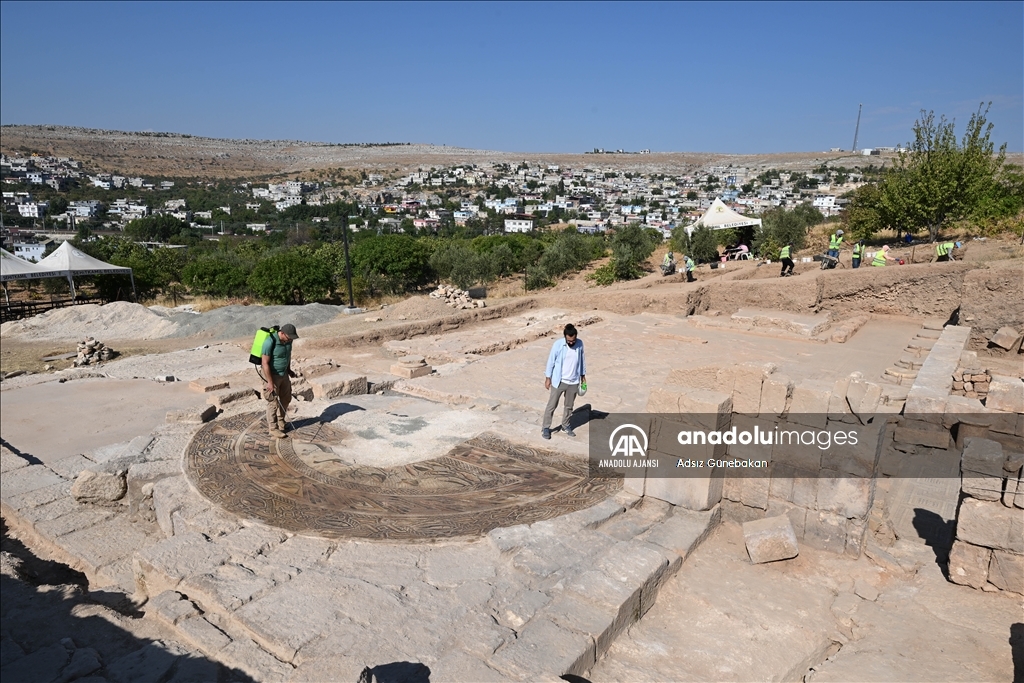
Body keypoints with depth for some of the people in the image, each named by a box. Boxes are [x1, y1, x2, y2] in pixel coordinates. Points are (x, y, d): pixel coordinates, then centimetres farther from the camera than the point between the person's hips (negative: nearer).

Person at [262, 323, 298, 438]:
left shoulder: (287, 340, -6)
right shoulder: (270, 342, -28)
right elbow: (265, 363, -24)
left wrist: (289, 369, 14)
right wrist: (270, 382, -23)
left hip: (284, 373, 8)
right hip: (272, 375, -8)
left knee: (286, 398, 17)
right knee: (273, 402, 0)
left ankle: (280, 421, 35)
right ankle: (273, 428, 11)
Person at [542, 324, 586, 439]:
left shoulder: (580, 343, -6)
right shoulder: (558, 344, -17)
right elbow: (551, 361, -9)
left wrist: (583, 375, 14)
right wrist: (548, 378, -6)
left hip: (573, 382, 3)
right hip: (559, 381, -3)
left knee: (569, 406, 16)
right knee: (552, 405, 3)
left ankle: (565, 425, 35)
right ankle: (545, 427, 16)